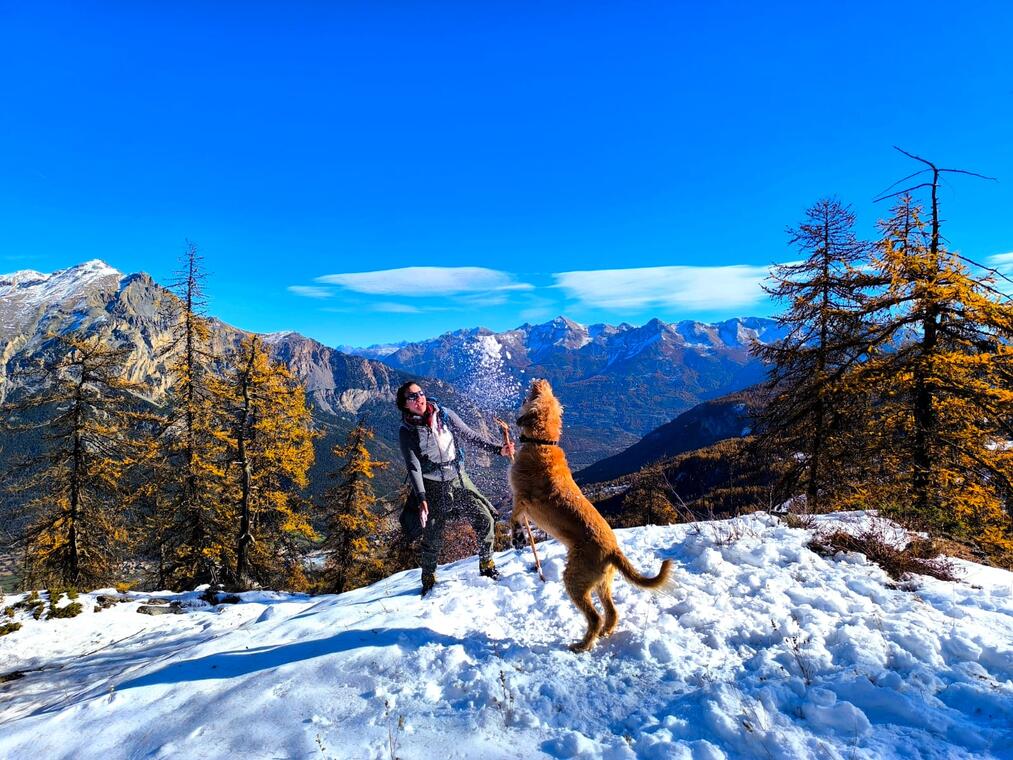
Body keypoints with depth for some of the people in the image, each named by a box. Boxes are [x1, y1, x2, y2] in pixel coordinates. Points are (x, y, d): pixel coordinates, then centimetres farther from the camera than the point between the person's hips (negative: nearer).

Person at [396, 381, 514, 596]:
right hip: (433, 487, -3)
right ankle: (428, 580, 25)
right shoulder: (406, 431, -8)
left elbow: (470, 435, 2)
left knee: (486, 520, -3)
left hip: (459, 479, 3)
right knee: (433, 538, 1)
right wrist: (421, 498, -23)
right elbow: (413, 467, -14)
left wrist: (498, 449, -7)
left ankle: (486, 566, 18)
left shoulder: (444, 414, -1)